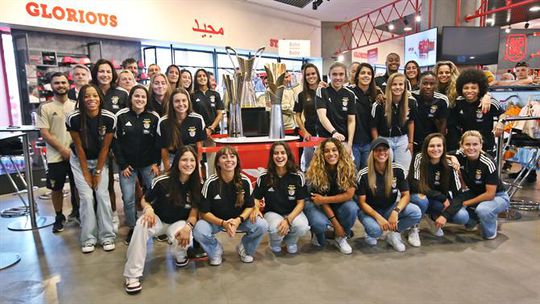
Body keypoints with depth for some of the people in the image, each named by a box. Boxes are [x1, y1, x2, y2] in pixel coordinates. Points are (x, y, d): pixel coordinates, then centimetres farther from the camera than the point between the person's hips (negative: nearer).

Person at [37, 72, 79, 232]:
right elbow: (44, 133, -8)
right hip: (56, 156, -2)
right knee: (56, 188, 9)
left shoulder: (76, 105, 5)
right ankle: (59, 217, 26)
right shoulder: (45, 107, -4)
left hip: (76, 154, 2)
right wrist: (62, 150, -14)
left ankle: (76, 211, 33)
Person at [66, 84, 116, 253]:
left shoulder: (110, 118, -21)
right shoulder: (73, 118, -22)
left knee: (102, 195, -6)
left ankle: (107, 236, 5)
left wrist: (98, 171, -9)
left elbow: (105, 147, -13)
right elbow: (79, 146, -14)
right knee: (86, 197, -7)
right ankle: (88, 239, 6)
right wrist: (86, 173, -10)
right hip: (79, 161, 0)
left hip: (100, 160, 1)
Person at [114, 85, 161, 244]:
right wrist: (123, 165, -6)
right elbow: (116, 142, -2)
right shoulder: (121, 116, -4)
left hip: (148, 164, 0)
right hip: (127, 164, 0)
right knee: (128, 198, 1)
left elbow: (158, 142, 0)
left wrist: (156, 163, -6)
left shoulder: (154, 117, -3)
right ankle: (132, 228, 20)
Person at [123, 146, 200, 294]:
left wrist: (188, 227, -30)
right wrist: (148, 209, -27)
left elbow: (193, 214, -9)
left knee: (183, 238, -34)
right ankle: (132, 274, -23)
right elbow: (145, 200, -4)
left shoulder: (197, 186, -12)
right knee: (142, 225, -34)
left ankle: (180, 255, 6)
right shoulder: (162, 181, -19)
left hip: (179, 222, 1)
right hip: (158, 219, 0)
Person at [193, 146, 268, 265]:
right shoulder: (211, 183, -19)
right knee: (199, 231, -31)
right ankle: (216, 250, 5)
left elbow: (250, 206, -5)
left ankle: (244, 249, 9)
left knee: (262, 226, -23)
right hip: (215, 220, -1)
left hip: (240, 219, 1)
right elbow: (204, 212, -14)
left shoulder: (244, 181, -15)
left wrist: (238, 220, -25)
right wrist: (223, 223, -29)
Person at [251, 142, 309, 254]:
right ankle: (275, 242, 7)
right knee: (276, 228, -35)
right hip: (272, 212, -1)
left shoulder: (298, 176, -12)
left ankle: (291, 241, 8)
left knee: (302, 226, -32)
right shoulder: (264, 177, -11)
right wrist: (255, 209, -23)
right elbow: (256, 198, 1)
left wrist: (288, 219, -25)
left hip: (293, 212, 1)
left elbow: (300, 203, -9)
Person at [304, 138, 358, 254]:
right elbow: (321, 199, -20)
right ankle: (317, 234, 6)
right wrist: (336, 223, -20)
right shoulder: (315, 170, -22)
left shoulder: (348, 167, -17)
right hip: (316, 204, -2)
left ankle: (341, 239, -3)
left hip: (339, 203, 3)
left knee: (352, 208, -30)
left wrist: (323, 199, -23)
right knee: (319, 223, -33)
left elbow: (349, 194, -19)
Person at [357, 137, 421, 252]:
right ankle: (371, 234, 4)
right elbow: (362, 202, -14)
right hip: (370, 211, -3)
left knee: (416, 212, -23)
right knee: (375, 230, -35)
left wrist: (396, 211, -27)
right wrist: (378, 217, -27)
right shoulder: (363, 175, -16)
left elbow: (405, 195, -8)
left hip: (389, 208, 3)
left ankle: (393, 234, 0)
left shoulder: (398, 170, -9)